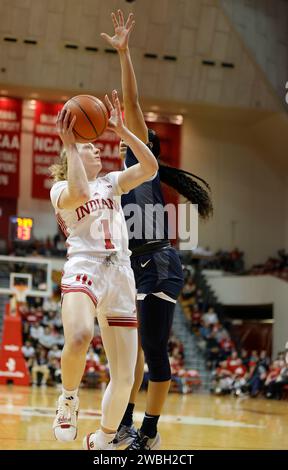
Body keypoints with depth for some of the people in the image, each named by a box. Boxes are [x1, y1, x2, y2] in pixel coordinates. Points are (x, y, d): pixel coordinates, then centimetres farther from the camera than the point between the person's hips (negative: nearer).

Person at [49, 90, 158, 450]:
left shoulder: (111, 182, 23)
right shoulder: (60, 188, 10)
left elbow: (150, 167, 6)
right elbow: (80, 193, -16)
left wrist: (121, 130, 1)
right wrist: (68, 145, -10)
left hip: (120, 274, 5)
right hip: (85, 267, -5)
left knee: (125, 376, -2)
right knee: (78, 338, -38)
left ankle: (101, 441, 18)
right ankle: (69, 398, -10)